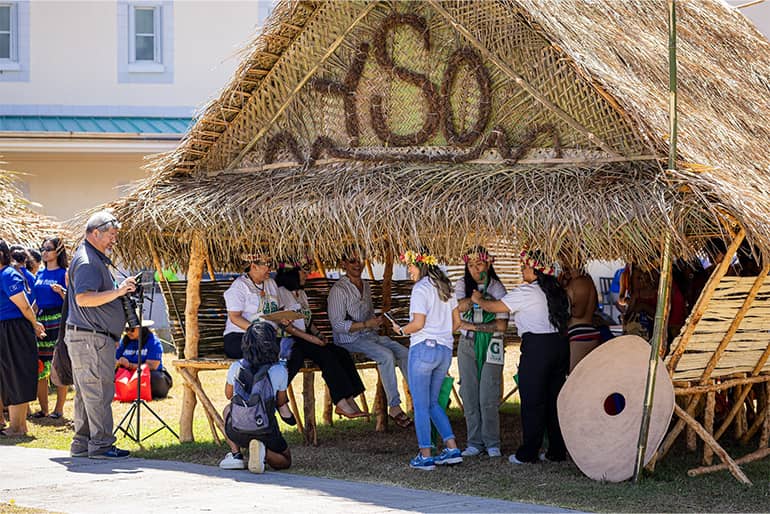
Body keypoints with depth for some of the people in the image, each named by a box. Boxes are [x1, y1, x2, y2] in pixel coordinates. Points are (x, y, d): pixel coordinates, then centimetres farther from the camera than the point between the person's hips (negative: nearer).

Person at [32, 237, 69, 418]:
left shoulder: (64, 273, -1)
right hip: (40, 320, 6)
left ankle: (59, 408, 1)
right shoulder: (39, 273, 16)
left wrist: (61, 291, -22)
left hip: (58, 320, -6)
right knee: (39, 368, 3)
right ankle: (43, 408, 11)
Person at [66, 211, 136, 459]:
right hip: (90, 338, -11)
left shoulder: (96, 259, 19)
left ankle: (82, 444, 17)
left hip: (92, 338, 11)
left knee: (86, 392, 13)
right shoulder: (86, 261, -15)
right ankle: (101, 444, -6)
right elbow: (83, 298, -25)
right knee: (99, 392, -8)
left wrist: (121, 292, 22)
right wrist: (117, 292, -28)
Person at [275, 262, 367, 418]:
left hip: (307, 338, 8)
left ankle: (349, 400, -24)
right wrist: (309, 337, -17)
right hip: (290, 341, -8)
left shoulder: (301, 293, 24)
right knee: (327, 355, -28)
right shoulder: (280, 292, -4)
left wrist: (318, 334, 5)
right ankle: (342, 403, -30)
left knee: (342, 353, -14)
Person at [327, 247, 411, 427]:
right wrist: (366, 324, -21)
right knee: (386, 355, -30)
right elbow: (337, 325, -16)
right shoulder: (338, 290, -10)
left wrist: (378, 321, 8)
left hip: (370, 335, 8)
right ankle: (394, 407, -27)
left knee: (404, 353, -13)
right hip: (349, 340, -8)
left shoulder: (366, 286, 16)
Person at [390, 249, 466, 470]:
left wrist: (401, 330, -2)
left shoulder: (421, 288, -11)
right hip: (445, 350, 8)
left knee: (421, 405, 1)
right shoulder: (445, 287, 13)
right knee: (432, 402, 18)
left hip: (424, 349, -8)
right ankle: (452, 449, 9)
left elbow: (418, 323, -19)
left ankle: (425, 456, 2)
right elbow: (457, 321, 16)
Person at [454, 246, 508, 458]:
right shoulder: (462, 284, 6)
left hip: (490, 345, -3)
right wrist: (481, 297, -24)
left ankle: (492, 443, 2)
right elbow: (461, 306, -15)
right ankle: (474, 442, 9)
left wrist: (475, 326, -11)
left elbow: (501, 324, -9)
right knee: (469, 395, 2)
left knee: (488, 398, -7)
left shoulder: (497, 288, -3)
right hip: (467, 345, 3)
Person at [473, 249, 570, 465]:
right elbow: (566, 316, 17)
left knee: (532, 401, -2)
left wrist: (478, 300, 13)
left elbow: (495, 307, -5)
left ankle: (528, 453, 0)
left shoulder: (526, 292, -9)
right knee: (554, 399, 11)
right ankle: (557, 451, 13)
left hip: (536, 346, -7)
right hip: (560, 344, 7)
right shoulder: (559, 293, 13)